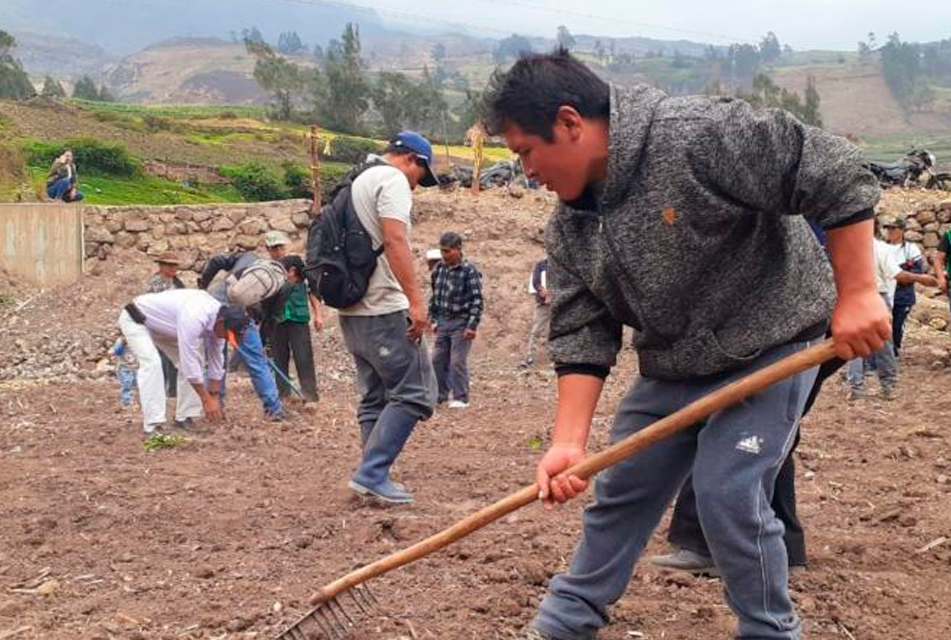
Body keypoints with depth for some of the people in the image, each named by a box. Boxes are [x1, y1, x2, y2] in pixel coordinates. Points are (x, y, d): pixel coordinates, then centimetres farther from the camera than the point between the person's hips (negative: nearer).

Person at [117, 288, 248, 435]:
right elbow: (189, 362, -36)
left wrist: (215, 398, -3)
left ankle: (184, 417, 6)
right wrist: (206, 400, -30)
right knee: (152, 363, -26)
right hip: (135, 319, -8)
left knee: (187, 362, 0)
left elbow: (216, 360, -4)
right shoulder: (194, 318, -40)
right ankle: (153, 425, -25)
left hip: (161, 323, 8)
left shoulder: (220, 316, -14)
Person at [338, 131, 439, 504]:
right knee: (414, 392, -7)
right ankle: (371, 473, -11)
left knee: (375, 398, 13)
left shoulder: (359, 183, 23)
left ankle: (373, 479, 14)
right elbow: (395, 242, -20)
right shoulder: (392, 179, -7)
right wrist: (416, 301, -24)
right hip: (384, 309, -10)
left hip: (353, 310, 10)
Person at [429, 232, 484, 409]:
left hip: (461, 323, -6)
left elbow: (477, 300, -13)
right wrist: (433, 319, 14)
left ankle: (461, 398, 3)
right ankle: (440, 394, 19)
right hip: (443, 322, 6)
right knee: (438, 359, 8)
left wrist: (472, 326, -17)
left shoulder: (469, 270, -12)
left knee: (458, 361, -6)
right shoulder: (439, 268, 6)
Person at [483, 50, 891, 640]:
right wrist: (569, 443, -17)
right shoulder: (570, 228, -5)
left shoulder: (699, 134, -28)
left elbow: (837, 175, -26)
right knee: (621, 490, 12)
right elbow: (581, 337, -6)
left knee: (728, 493, -14)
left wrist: (857, 294, -26)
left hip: (769, 340, -7)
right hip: (674, 364, 7)